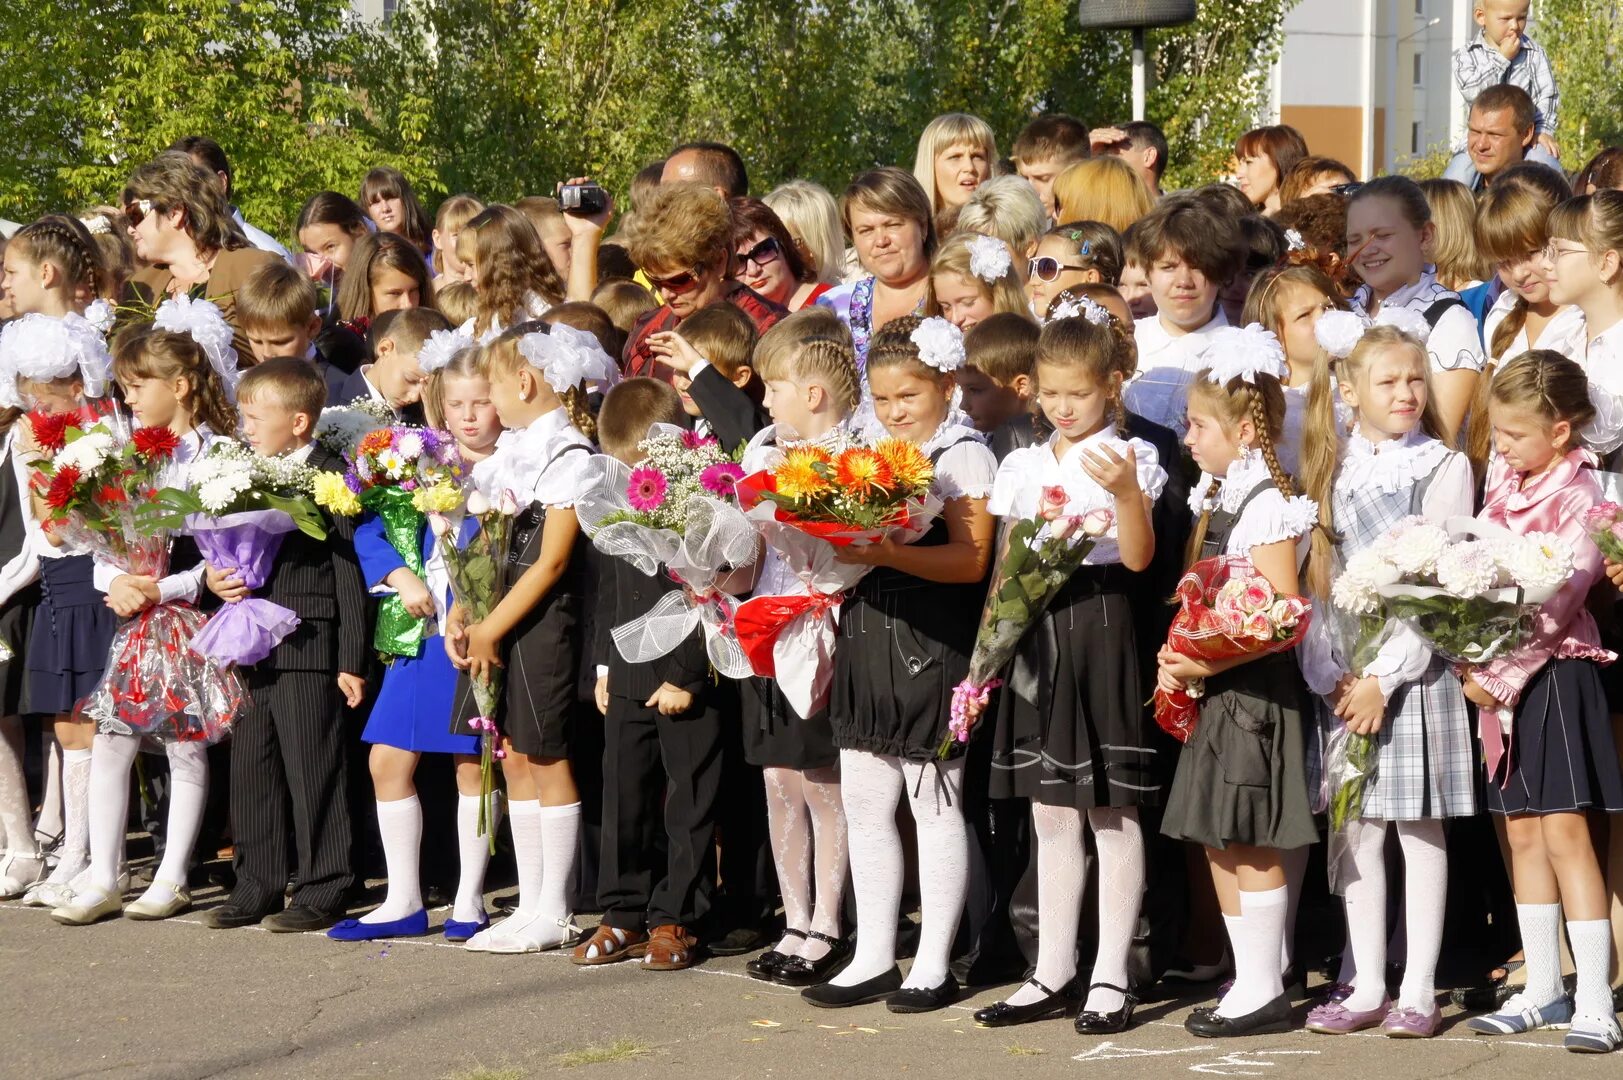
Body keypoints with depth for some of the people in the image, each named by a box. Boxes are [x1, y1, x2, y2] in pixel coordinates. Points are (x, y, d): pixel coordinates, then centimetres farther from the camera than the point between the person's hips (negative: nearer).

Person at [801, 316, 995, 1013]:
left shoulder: (963, 456, -7)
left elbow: (971, 559, -16)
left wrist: (888, 553, -27)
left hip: (933, 642, -8)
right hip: (868, 635, 8)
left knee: (935, 805, 0)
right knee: (863, 804, 9)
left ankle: (933, 964, 6)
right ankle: (873, 958, 16)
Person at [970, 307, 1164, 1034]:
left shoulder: (1129, 458, -3)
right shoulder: (1023, 466, 12)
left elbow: (1138, 557, -12)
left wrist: (1126, 494, -27)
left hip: (1102, 636, -5)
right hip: (1037, 633, 6)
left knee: (1112, 814, -1)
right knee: (1050, 817, 9)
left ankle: (1111, 978, 3)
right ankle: (1052, 974, 15)